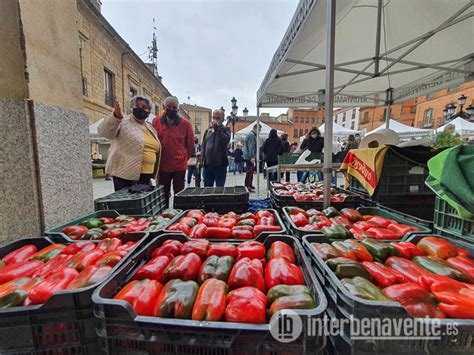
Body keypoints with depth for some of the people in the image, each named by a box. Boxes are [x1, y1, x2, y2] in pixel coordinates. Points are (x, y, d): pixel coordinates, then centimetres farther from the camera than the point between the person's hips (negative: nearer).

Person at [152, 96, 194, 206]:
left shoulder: (185, 123, -5)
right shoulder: (156, 121, -1)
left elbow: (190, 144, 4)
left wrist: (184, 158, 9)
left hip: (180, 166, -1)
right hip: (162, 165, 2)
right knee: (164, 194, 15)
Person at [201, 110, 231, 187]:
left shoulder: (225, 129, 1)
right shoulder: (208, 130, 14)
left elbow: (226, 140, -21)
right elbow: (204, 145, 17)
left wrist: (217, 127, -18)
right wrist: (202, 160, 13)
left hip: (220, 164, -5)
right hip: (207, 164, 5)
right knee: (207, 188, 13)